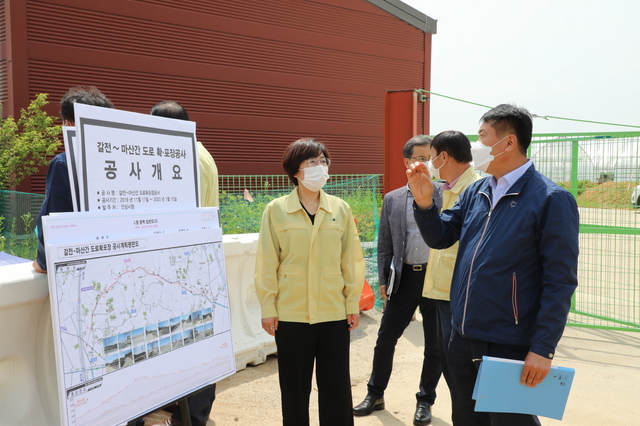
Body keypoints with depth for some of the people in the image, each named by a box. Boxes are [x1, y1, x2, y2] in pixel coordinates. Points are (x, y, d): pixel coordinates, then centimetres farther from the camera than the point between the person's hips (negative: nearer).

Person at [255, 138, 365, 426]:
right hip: (291, 314, -1)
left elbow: (352, 260, 4)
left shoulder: (340, 209, 2)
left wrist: (353, 303, 3)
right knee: (294, 388, 12)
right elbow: (266, 263, -3)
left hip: (334, 312, 2)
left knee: (336, 386, 12)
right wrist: (268, 308, -4)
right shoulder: (276, 210, -4)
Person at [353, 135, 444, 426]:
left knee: (434, 344, 10)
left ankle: (425, 400, 30)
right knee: (385, 339, 9)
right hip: (405, 278, 2)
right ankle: (375, 394, 29)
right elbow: (384, 245, 8)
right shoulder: (392, 200, 5)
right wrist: (383, 280, 4)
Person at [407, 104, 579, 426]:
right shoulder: (476, 192, 5)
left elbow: (560, 282, -15)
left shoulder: (550, 199, -14)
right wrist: (424, 202, -8)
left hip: (510, 346, -6)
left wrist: (543, 349, -17)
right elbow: (440, 238, 9)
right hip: (462, 339, 6)